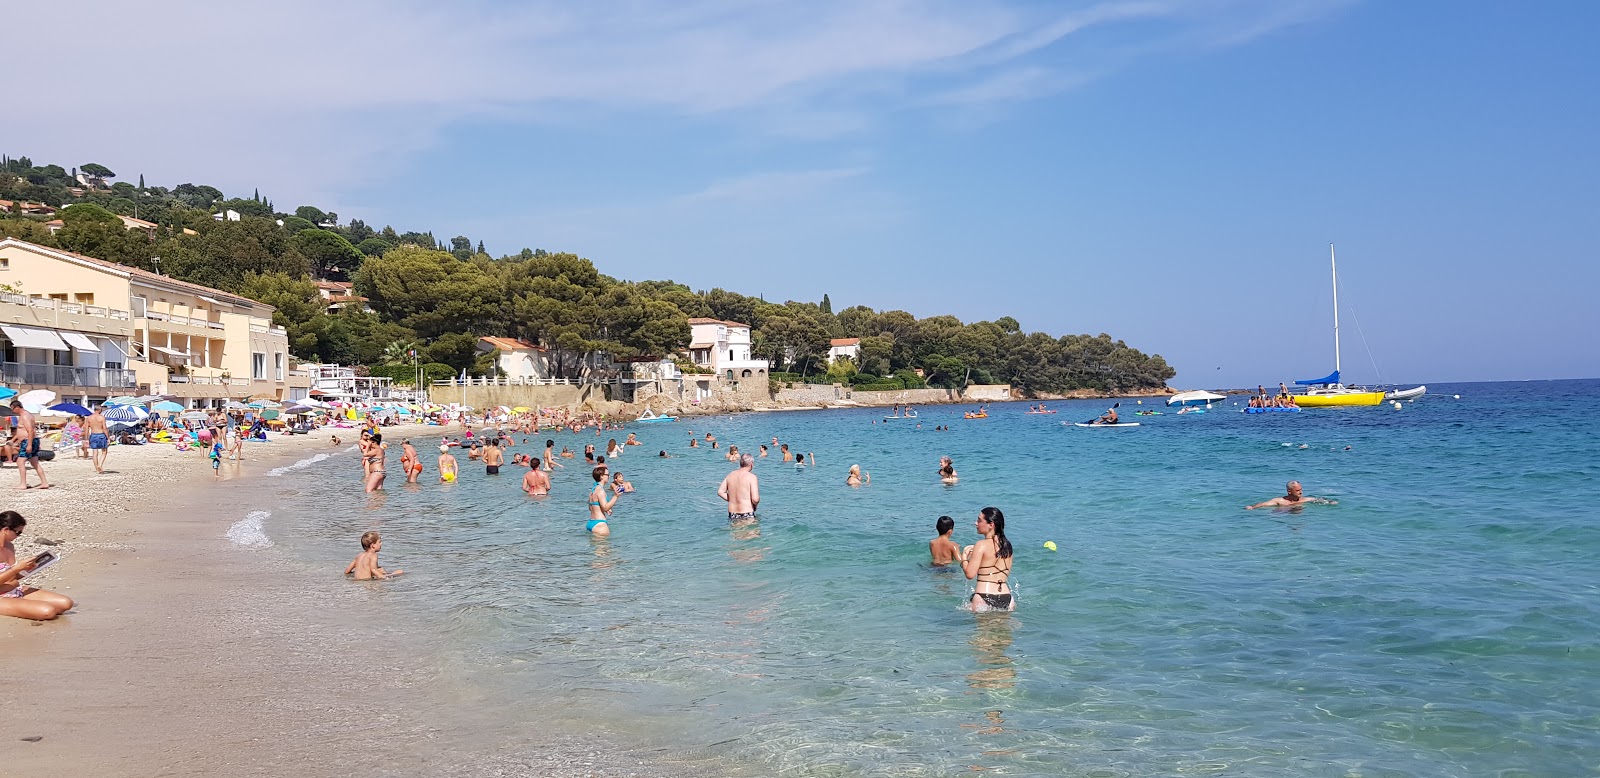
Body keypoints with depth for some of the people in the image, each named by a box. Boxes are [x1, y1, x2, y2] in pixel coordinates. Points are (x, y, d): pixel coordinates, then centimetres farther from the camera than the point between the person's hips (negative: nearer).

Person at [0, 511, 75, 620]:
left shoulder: (9, 546, 10)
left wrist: (25, 570, 2)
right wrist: (18, 568, -21)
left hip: (19, 590, 9)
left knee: (66, 603, -6)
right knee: (47, 612, -29)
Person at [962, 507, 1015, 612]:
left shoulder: (981, 545, -8)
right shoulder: (1007, 545, 11)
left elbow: (970, 574, -10)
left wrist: (965, 557, 9)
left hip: (984, 599, -6)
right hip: (1006, 597, 6)